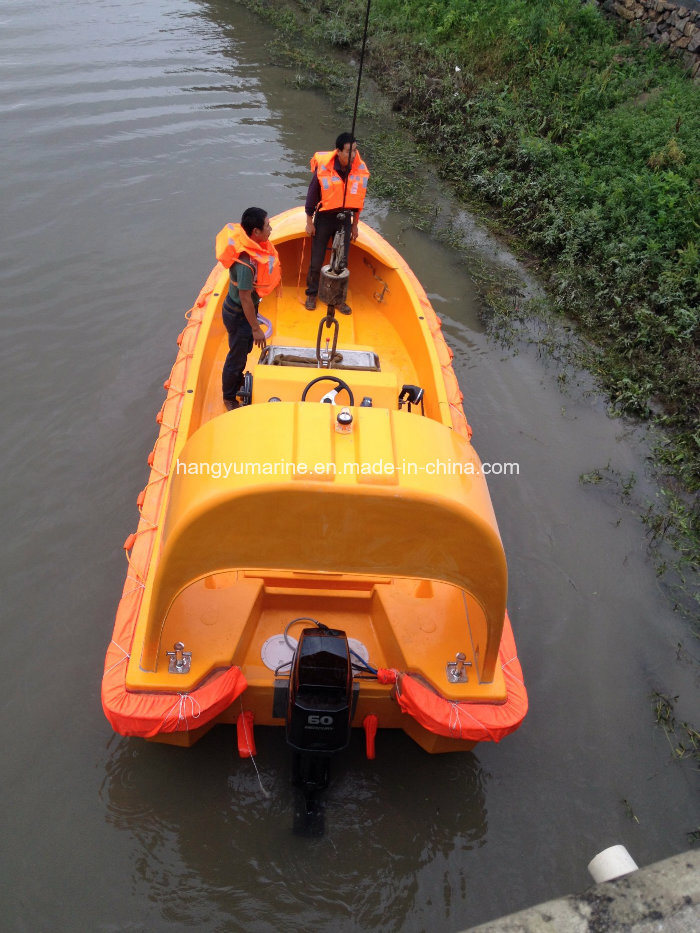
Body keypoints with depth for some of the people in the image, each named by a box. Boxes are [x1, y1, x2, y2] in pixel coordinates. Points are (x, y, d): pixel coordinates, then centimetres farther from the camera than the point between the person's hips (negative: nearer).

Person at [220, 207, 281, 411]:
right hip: (238, 315, -9)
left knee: (245, 349, 29)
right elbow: (245, 299, -29)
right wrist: (256, 328, -20)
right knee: (236, 357, 12)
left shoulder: (253, 246, -8)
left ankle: (238, 382, 54)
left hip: (245, 310, 9)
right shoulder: (246, 263, -37)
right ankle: (229, 398, 33)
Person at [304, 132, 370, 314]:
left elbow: (358, 198, 5)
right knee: (316, 260, 5)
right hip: (324, 218, -3)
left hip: (344, 219, 3)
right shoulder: (323, 167, -19)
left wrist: (354, 224, 10)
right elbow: (312, 194, -8)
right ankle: (312, 294, 26)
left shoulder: (360, 169, -8)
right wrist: (309, 222, -4)